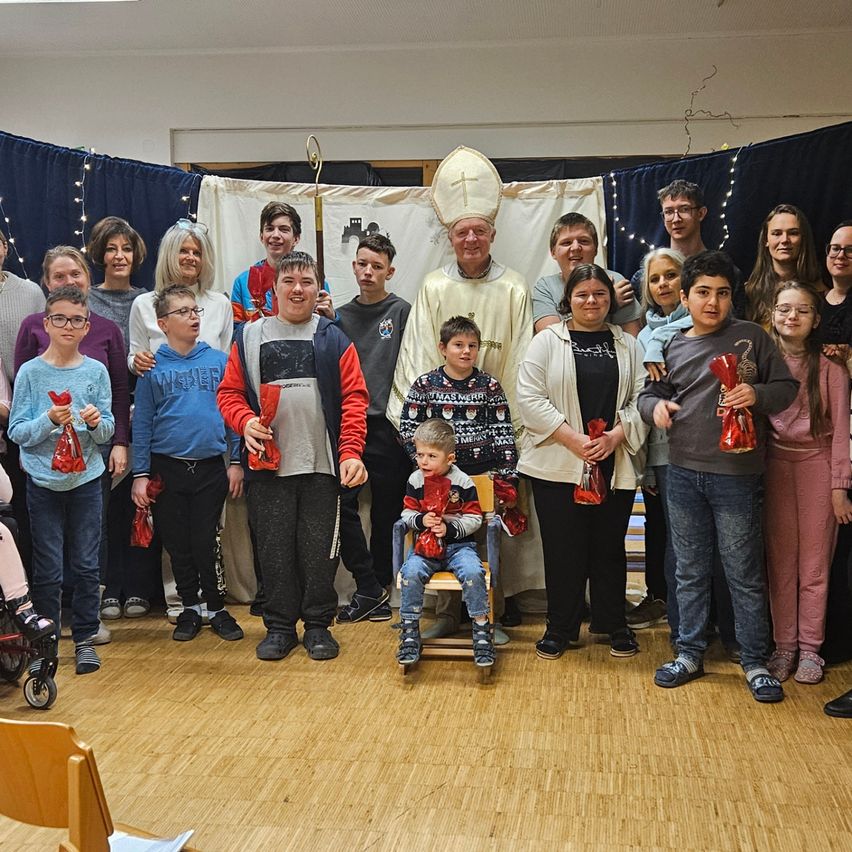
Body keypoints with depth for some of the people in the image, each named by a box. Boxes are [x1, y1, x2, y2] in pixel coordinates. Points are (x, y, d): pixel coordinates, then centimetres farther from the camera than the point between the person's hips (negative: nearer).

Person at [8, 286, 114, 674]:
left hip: (86, 480, 1)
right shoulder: (30, 372, -2)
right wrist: (49, 420, -20)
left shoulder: (96, 371, 2)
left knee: (86, 565, 5)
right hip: (43, 481, -1)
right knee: (47, 568, 4)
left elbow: (108, 431, 3)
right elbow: (16, 432, -4)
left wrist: (96, 422, -18)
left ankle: (85, 639, 17)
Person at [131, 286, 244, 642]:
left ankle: (217, 609, 17)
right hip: (167, 468, 1)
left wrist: (237, 462, 1)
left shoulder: (219, 361, 2)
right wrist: (140, 474, -1)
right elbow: (142, 423, 2)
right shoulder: (152, 368, 1)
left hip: (210, 466, -1)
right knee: (178, 543, 9)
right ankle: (190, 607, 24)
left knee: (206, 542, 2)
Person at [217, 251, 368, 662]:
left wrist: (350, 452, -13)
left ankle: (318, 625, 20)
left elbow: (354, 397, -2)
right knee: (274, 548, 7)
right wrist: (245, 422, -12)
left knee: (319, 549, 5)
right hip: (268, 465, 1)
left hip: (321, 465, -1)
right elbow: (229, 392, 9)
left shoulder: (333, 339, 4)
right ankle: (279, 626, 21)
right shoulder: (249, 337, 8)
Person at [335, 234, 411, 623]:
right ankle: (369, 590, 4)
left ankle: (378, 588, 17)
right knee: (341, 504, -6)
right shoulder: (341, 316, 14)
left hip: (388, 427, -3)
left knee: (387, 511, 4)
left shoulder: (401, 311, 1)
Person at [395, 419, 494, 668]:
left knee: (472, 572, -31)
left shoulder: (462, 482, -4)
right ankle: (410, 633, -14)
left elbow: (474, 518, -2)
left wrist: (450, 528, -17)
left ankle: (481, 630, -15)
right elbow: (407, 512, 9)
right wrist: (421, 520, -13)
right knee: (410, 573, -28)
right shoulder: (415, 480, 3)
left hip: (459, 544, -2)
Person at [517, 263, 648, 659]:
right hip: (558, 465, -2)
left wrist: (615, 436, -11)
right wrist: (573, 439, -13)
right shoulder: (547, 340, 3)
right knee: (562, 548, 3)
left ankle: (613, 624, 24)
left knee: (609, 546, 9)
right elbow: (530, 397, -6)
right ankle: (560, 627, 17)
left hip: (615, 465, 2)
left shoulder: (627, 345, 11)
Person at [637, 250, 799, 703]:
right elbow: (648, 392, 17)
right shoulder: (673, 346, 9)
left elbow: (788, 387, 2)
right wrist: (656, 405, -6)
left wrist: (757, 395, -19)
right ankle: (690, 653, 25)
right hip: (682, 474, 3)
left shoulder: (751, 336, 0)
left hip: (737, 476, -3)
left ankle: (755, 662, 17)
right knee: (690, 571, 13)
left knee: (745, 574, 4)